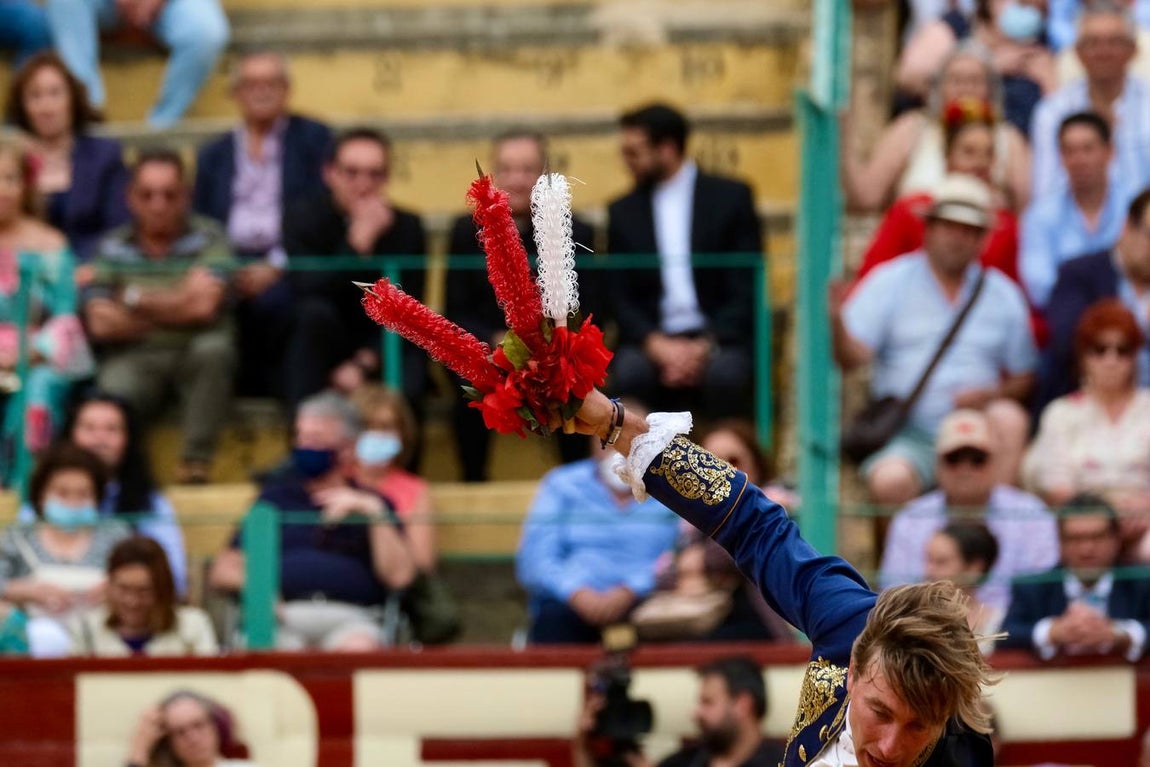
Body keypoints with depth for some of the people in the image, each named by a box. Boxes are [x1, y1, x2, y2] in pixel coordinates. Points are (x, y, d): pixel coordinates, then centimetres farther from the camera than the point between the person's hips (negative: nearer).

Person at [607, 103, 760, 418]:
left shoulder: (730, 198, 8)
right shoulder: (623, 212, 16)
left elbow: (747, 288, 1)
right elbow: (620, 298, 9)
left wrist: (705, 345, -13)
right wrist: (657, 345, -11)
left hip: (717, 337, -2)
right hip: (653, 341, 2)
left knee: (725, 375, -35)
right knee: (629, 374, -32)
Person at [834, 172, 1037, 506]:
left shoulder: (1003, 295, 13)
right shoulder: (890, 282, 6)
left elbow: (1024, 377, 15)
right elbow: (852, 356, -5)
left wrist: (990, 394, -7)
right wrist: (836, 323, -27)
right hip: (907, 436, -3)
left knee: (1009, 417, -31)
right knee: (889, 481, -35)